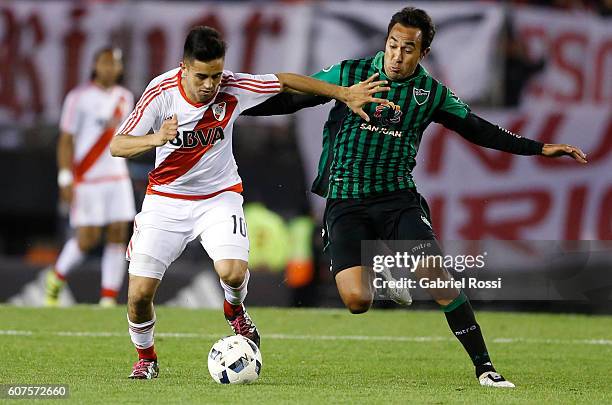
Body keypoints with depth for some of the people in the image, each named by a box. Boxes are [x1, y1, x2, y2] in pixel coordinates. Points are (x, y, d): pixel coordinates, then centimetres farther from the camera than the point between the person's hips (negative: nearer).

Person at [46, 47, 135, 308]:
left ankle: (109, 301, 1)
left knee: (118, 236, -3)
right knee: (87, 239, -6)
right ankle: (57, 277, 22)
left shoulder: (125, 98, 10)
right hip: (87, 179, -5)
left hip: (117, 178, 5)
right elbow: (65, 140, -8)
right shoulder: (79, 97, -7)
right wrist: (66, 178, -14)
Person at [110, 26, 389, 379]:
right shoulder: (161, 92, -19)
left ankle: (235, 310, 12)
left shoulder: (232, 88, -16)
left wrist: (345, 95, 1)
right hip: (166, 200, 0)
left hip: (218, 196, 0)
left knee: (233, 271, -26)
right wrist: (156, 139, -42)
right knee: (140, 293, -10)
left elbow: (285, 82, -1)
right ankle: (146, 357, 21)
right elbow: (117, 146, -21)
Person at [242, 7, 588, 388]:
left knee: (439, 278, -20)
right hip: (345, 202, -1)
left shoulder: (432, 93, 3)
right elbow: (291, 99, 6)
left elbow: (478, 129, 15)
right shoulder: (349, 73, -1)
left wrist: (539, 148, 11)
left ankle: (484, 367, -9)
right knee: (357, 301, -19)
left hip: (399, 198, 1)